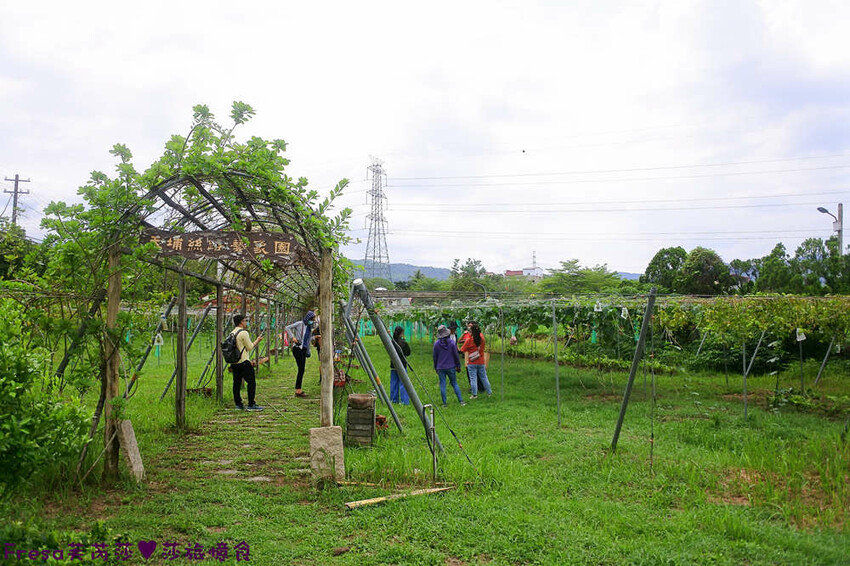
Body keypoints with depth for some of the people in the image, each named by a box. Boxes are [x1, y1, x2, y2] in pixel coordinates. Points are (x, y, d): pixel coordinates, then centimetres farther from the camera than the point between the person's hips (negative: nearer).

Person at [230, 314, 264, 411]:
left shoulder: (231, 333, 12)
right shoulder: (243, 333, -13)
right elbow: (250, 347, -8)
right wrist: (257, 340, 6)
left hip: (234, 362, 8)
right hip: (244, 362, -8)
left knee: (237, 383, 10)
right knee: (251, 382, -2)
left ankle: (238, 404, 13)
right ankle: (251, 405, -3)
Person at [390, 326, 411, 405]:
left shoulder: (392, 342, 0)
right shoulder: (403, 343, -15)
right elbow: (408, 353, -2)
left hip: (393, 366, 5)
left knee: (393, 383, 12)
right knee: (402, 383, -1)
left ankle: (394, 399, 18)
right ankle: (404, 401, -1)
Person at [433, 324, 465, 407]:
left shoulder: (436, 344, -5)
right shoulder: (451, 343, -6)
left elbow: (435, 357, 3)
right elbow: (456, 355, -2)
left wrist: (436, 368, 14)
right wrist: (458, 366, 8)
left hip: (441, 368, 0)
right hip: (451, 367, 1)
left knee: (442, 385, 4)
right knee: (454, 383, 9)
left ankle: (444, 403, 5)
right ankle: (461, 401, 4)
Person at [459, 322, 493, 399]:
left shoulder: (469, 340, -16)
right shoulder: (482, 338, -6)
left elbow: (463, 350, -6)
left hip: (472, 363, -4)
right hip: (481, 362, 4)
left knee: (473, 379, 4)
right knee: (484, 378, 15)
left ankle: (474, 394, 6)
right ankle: (489, 392, 22)